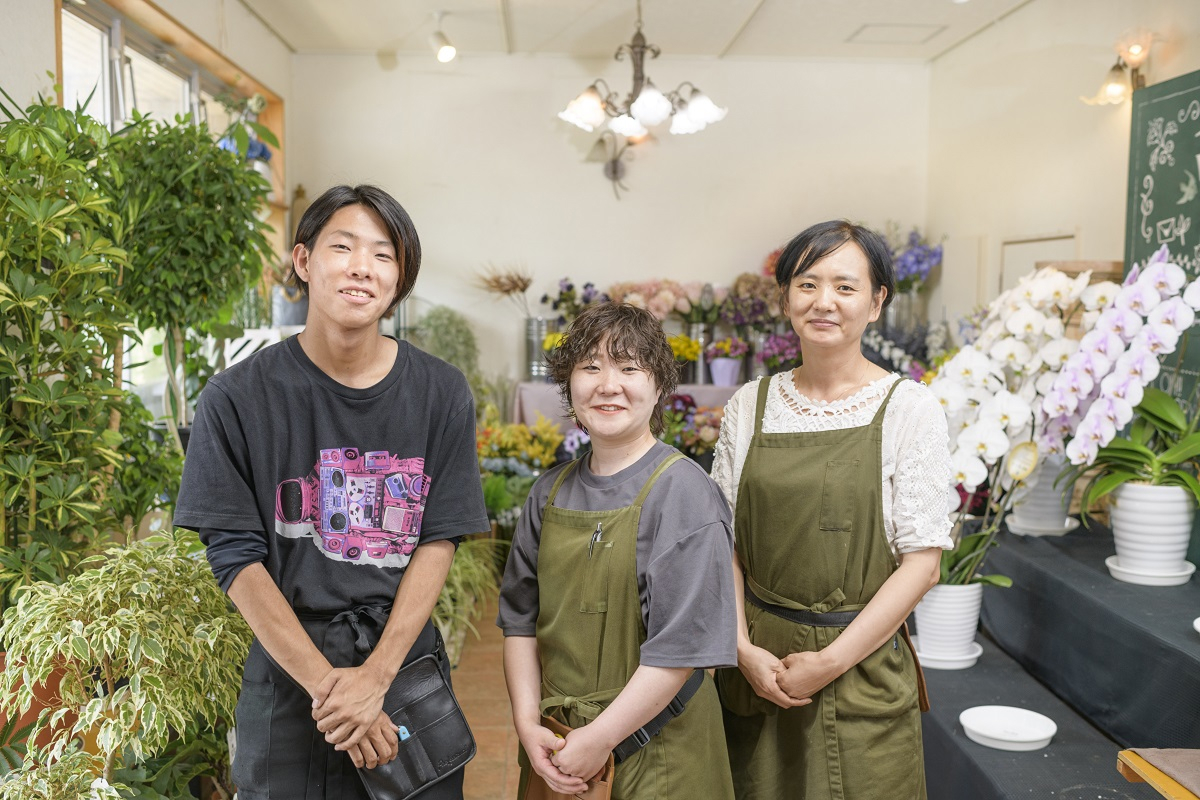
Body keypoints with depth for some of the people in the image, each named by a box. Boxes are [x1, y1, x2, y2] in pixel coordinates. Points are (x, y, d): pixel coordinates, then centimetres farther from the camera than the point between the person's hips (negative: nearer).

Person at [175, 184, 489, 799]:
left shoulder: (440, 394, -3)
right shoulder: (238, 397, -8)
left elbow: (438, 541, -5)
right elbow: (236, 558, -10)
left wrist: (376, 676, -14)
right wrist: (327, 684, -15)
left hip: (410, 667, 2)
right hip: (288, 679, -1)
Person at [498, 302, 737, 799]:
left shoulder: (684, 492, -14)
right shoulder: (551, 492, 3)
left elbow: (682, 646, -17)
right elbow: (520, 619, 6)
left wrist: (598, 738, -16)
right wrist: (527, 724, -5)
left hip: (651, 747, -4)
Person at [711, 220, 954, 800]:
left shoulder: (908, 408, -7)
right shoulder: (750, 405, 2)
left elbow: (922, 561, -9)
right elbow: (725, 540, 5)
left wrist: (831, 661, -13)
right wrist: (743, 647, -6)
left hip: (862, 667, -2)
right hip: (758, 666, 3)